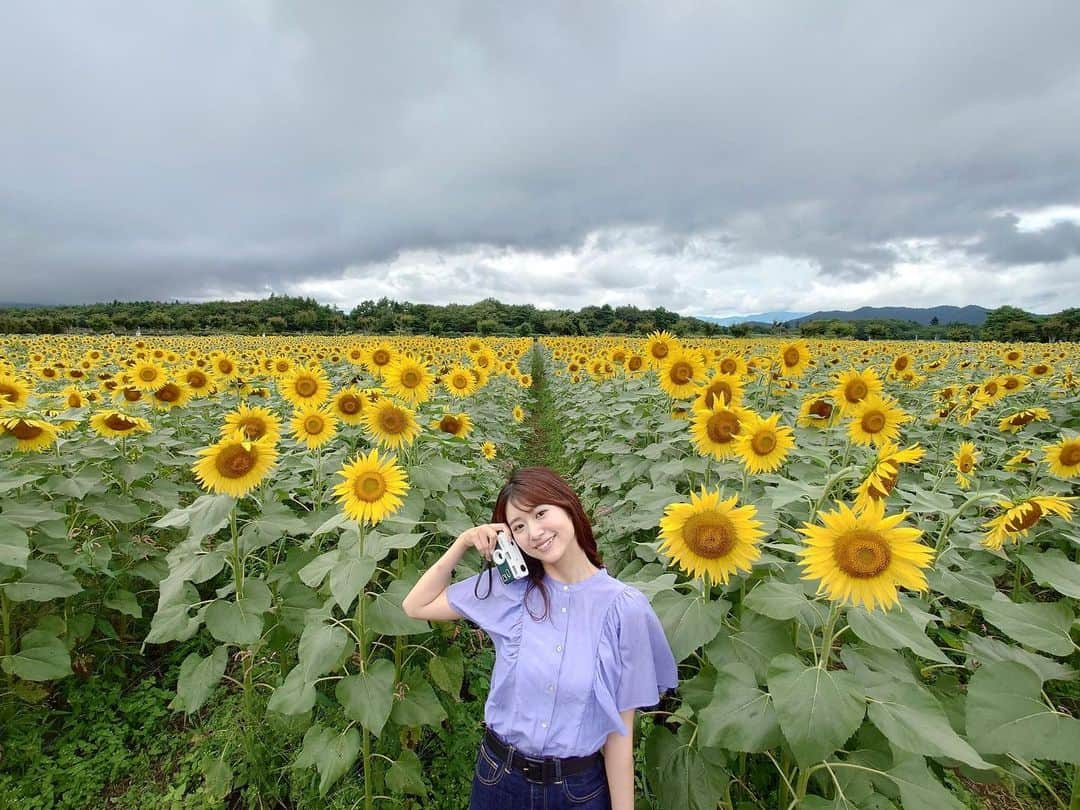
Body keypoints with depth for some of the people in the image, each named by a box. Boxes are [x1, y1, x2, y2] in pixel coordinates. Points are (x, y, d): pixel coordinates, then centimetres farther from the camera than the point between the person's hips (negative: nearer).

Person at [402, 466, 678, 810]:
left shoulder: (624, 607, -17)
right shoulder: (509, 588, -10)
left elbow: (619, 728, -9)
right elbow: (417, 606, -2)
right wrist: (463, 542, -11)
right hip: (499, 778, 2)